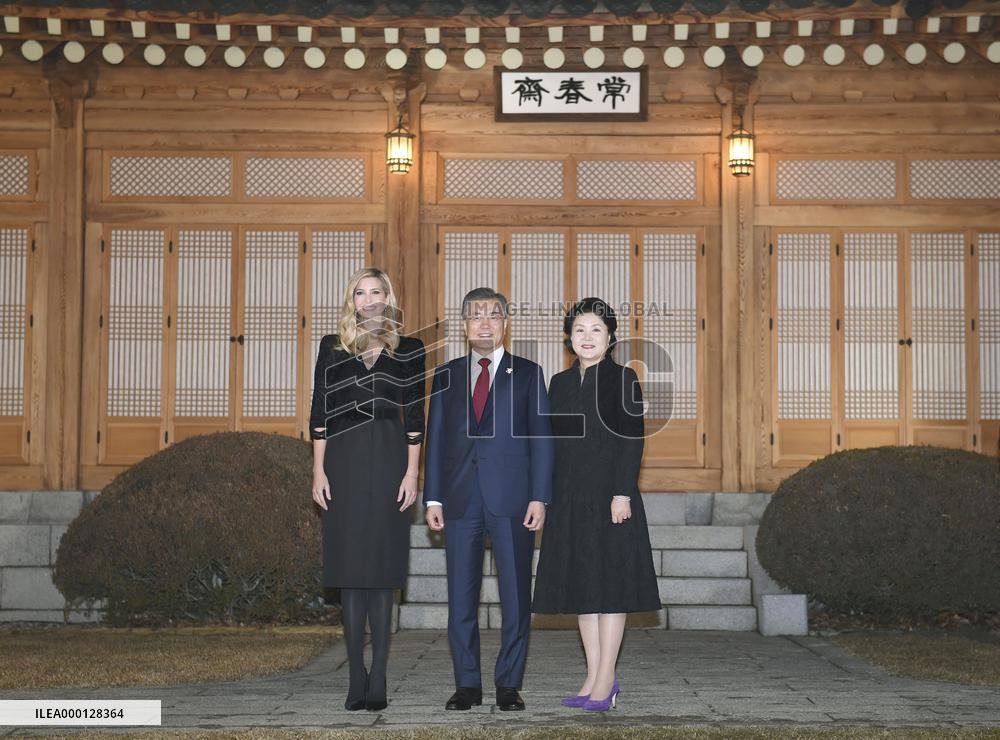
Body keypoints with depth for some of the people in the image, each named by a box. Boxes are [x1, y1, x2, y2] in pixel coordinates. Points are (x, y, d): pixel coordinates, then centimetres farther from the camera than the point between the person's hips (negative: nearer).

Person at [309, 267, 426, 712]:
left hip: (388, 458, -1)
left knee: (382, 569, -1)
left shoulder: (407, 351, 7)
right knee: (350, 570, 1)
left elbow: (414, 416, 5)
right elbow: (320, 411, 7)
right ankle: (357, 679, 5)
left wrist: (412, 472, -2)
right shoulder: (332, 347, 9)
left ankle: (378, 680, 2)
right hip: (343, 458, 1)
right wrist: (318, 470, 0)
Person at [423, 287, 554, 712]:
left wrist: (539, 497, -6)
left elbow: (541, 438, 3)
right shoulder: (446, 377, 13)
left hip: (512, 501, -2)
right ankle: (467, 684, 12)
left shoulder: (527, 374, 7)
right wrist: (432, 498, 4)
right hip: (460, 499, 2)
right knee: (461, 597, 3)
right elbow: (435, 439, 12)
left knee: (515, 596, 0)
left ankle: (509, 685, 9)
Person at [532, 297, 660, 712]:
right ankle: (596, 678, 15)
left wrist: (622, 494, -17)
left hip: (610, 495, -6)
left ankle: (605, 680, 2)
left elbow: (632, 440, -9)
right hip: (570, 499, 6)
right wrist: (546, 498, 9)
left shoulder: (623, 379, -2)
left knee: (610, 585, -2)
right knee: (581, 587, 8)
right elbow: (553, 443, 14)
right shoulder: (560, 383, 13)